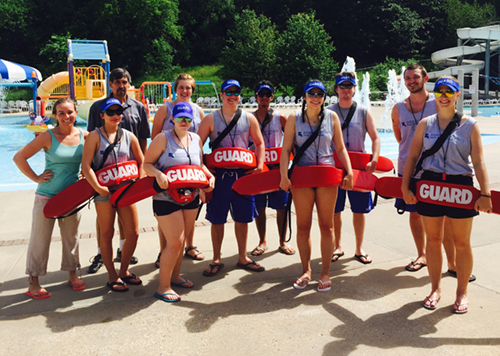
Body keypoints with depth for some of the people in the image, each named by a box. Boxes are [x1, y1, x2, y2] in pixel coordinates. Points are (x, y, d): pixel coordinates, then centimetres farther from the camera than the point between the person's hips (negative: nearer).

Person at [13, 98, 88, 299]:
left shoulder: (84, 135, -3)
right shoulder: (48, 137, -12)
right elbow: (19, 158, -8)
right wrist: (36, 178, -10)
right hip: (47, 196, -3)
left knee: (71, 236, 14)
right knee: (40, 239, 5)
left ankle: (72, 274, 30)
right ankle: (34, 282, 19)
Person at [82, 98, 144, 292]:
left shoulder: (129, 136, 8)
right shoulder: (95, 136, -2)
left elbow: (141, 162, 14)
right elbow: (86, 164, -10)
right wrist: (97, 186, -21)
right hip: (104, 191, -3)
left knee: (133, 233, 5)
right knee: (106, 234, 6)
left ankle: (124, 271, 27)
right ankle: (112, 276, 20)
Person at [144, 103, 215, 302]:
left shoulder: (196, 139, 9)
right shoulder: (163, 138, -8)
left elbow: (200, 164, 20)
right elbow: (147, 164, -8)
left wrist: (210, 176, 1)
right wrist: (158, 174, -28)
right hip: (166, 198, -6)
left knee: (180, 240, 15)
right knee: (175, 242, -7)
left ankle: (174, 277, 34)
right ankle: (163, 287, 8)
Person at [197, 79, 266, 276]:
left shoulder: (249, 118, 7)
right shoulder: (211, 119, 1)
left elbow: (259, 143, 13)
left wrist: (260, 164, -2)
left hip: (243, 173, 2)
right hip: (219, 174, -1)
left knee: (242, 217, 9)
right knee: (217, 219, 5)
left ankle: (243, 258, 25)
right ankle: (216, 260, 21)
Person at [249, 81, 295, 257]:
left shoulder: (280, 118, 3)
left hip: (278, 166, 0)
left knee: (281, 206, 4)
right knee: (259, 206, 6)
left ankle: (283, 242, 19)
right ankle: (262, 241, 22)